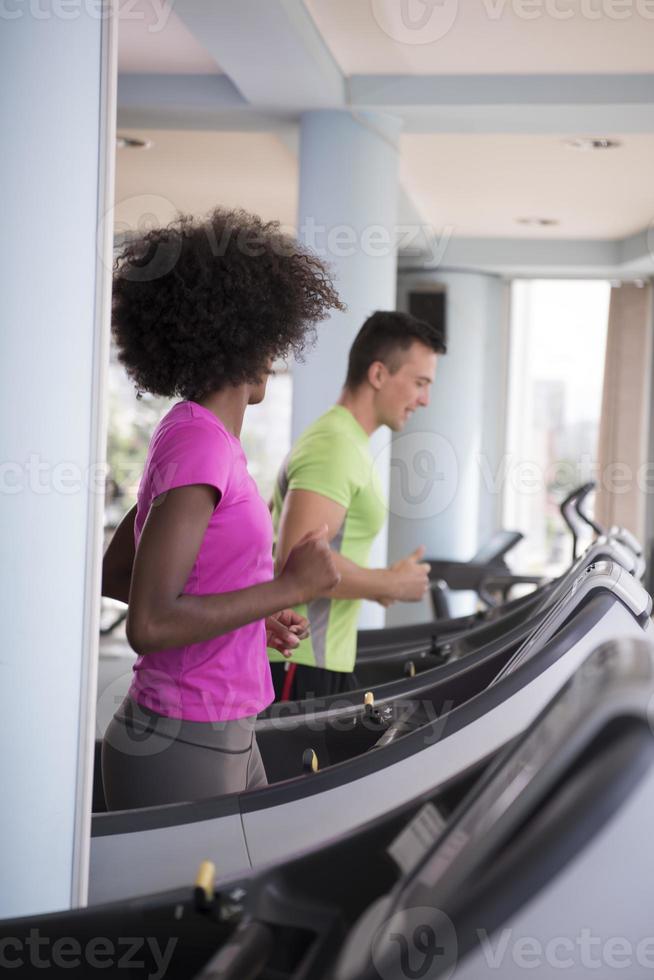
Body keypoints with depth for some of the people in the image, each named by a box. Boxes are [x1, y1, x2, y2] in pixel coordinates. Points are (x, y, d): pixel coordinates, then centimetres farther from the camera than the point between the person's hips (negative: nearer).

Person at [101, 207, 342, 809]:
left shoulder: (197, 436, 9)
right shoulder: (198, 444, -18)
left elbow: (111, 575, 18)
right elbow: (149, 624, -24)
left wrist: (256, 615, 14)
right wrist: (289, 587, -18)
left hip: (226, 738, 9)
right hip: (180, 751, -9)